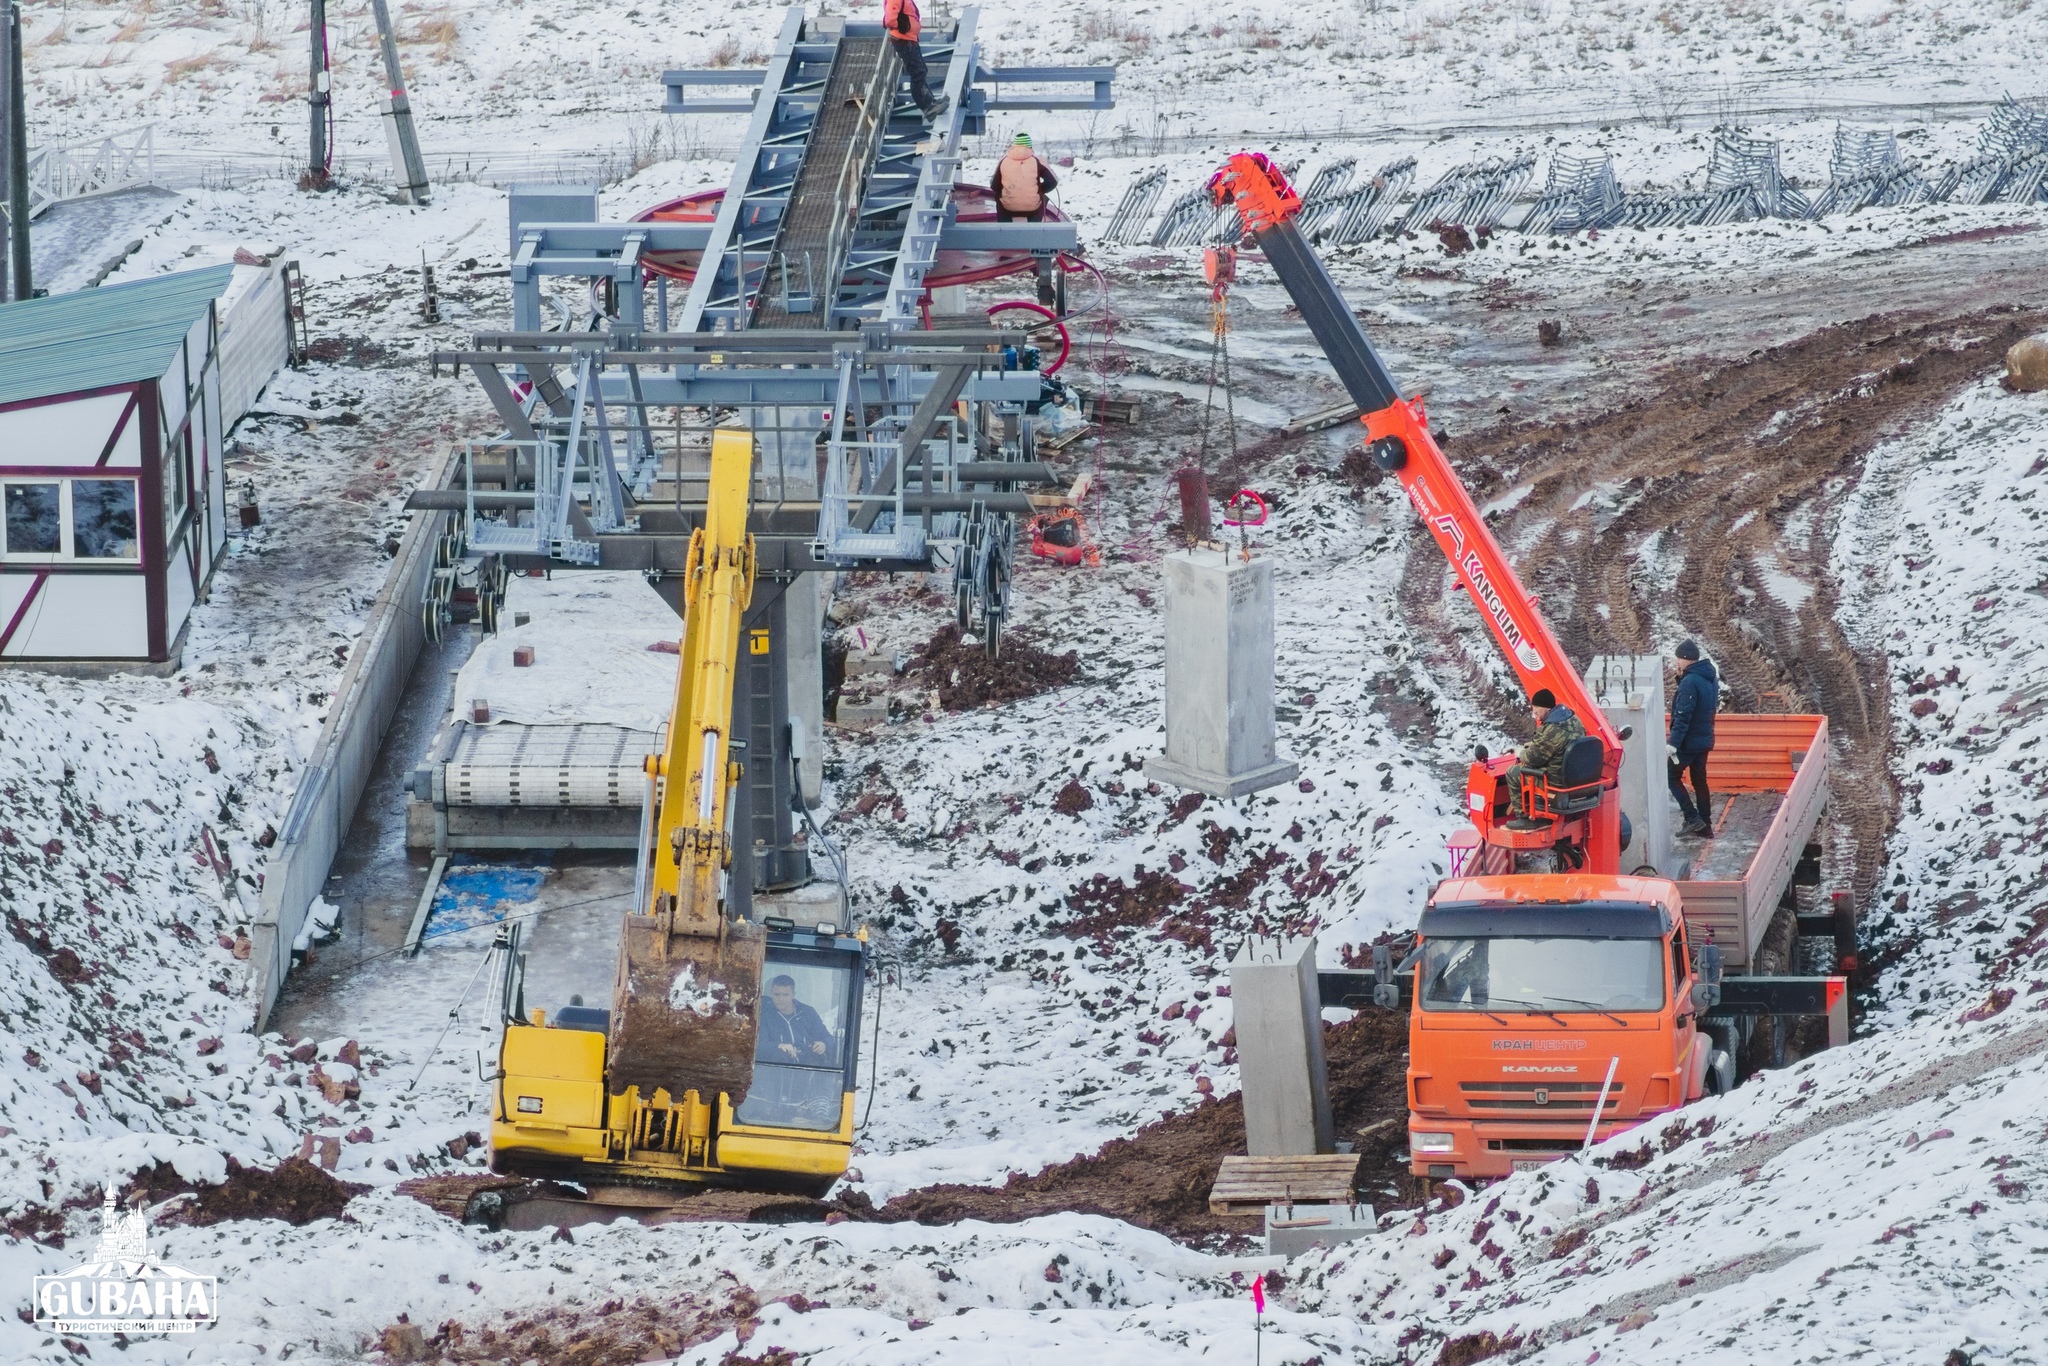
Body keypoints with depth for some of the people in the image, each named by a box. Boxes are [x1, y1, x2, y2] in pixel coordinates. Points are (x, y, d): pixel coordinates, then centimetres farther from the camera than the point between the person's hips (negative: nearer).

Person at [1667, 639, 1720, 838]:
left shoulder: (1690, 682, -21)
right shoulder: (1710, 678, 8)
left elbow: (1683, 716, -24)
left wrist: (1673, 743, -24)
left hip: (1689, 741, -9)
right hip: (1705, 739, 9)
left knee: (1672, 777, 2)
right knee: (1699, 781, 16)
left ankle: (1693, 819, -5)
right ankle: (1705, 826, 19)